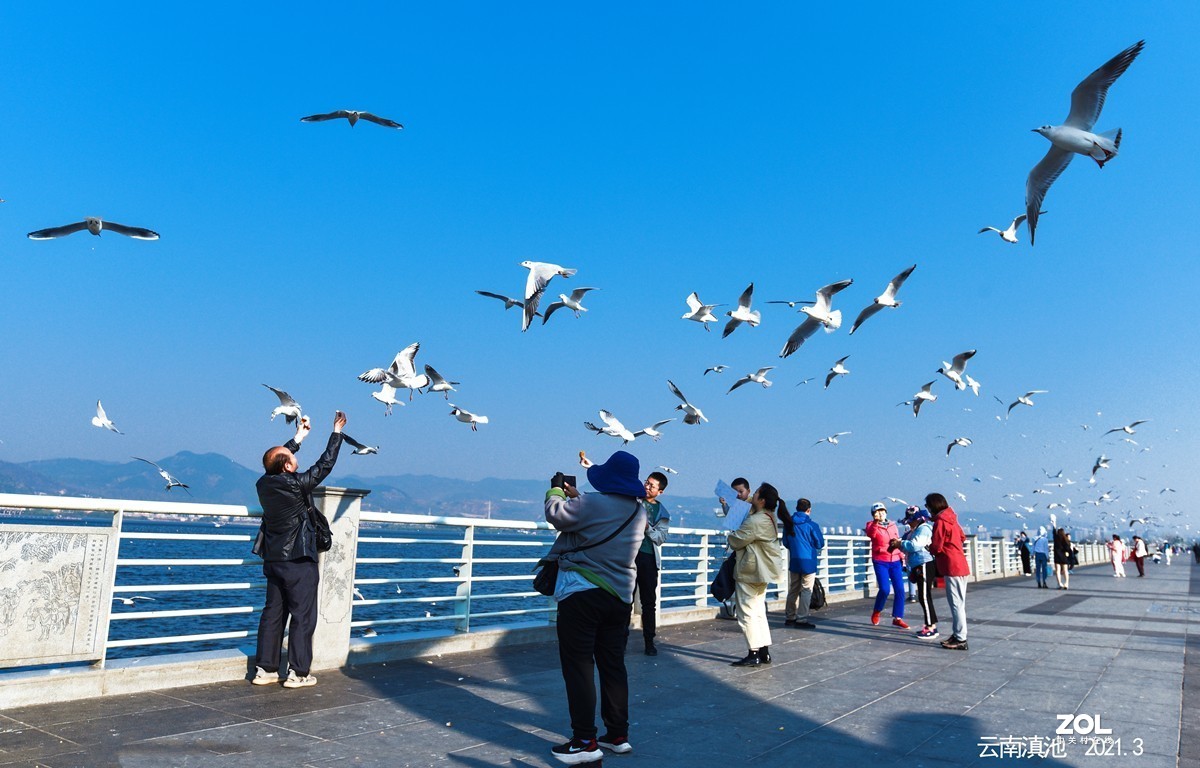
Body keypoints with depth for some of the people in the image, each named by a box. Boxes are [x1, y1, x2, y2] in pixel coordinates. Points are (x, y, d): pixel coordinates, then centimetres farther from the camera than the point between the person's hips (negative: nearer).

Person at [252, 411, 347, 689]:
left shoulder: (264, 484, 1)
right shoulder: (296, 484, -18)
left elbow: (278, 461, 20)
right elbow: (325, 464, -9)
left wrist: (299, 437, 29)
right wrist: (337, 430, 0)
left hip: (273, 560, 7)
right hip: (299, 562, -7)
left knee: (273, 613, 13)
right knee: (303, 616, 1)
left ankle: (264, 669, 17)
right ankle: (298, 673, 4)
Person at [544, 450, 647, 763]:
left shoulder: (592, 504, -18)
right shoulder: (639, 511, 7)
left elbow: (555, 514, -8)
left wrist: (556, 491, 11)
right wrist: (577, 495, 24)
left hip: (582, 594, -7)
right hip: (620, 596, 7)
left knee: (579, 666, 0)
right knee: (613, 665, 15)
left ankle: (585, 742, 2)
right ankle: (618, 735, 21)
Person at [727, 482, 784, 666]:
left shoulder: (755, 521, -25)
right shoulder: (769, 518, 8)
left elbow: (735, 541, -21)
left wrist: (730, 535, 4)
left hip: (750, 572, -10)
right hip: (763, 571, 10)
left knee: (747, 612, -2)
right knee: (758, 611, 16)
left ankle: (754, 654, 1)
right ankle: (764, 651, 19)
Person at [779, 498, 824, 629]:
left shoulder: (788, 524, 1)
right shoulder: (811, 525, -13)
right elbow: (820, 544, -5)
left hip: (794, 562, 5)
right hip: (808, 561, -5)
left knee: (793, 590, 14)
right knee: (806, 591, 1)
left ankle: (789, 617, 20)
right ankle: (801, 620, 0)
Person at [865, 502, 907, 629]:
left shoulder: (893, 525, 12)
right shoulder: (872, 525, 0)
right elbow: (870, 534, -24)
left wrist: (902, 557, 13)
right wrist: (876, 522, -38)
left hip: (895, 561, 4)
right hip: (880, 562, -4)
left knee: (900, 589, -3)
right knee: (885, 589, -14)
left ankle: (897, 618, 7)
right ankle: (876, 612, 12)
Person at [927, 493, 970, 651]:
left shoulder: (940, 521, -13)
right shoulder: (951, 518, 13)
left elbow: (936, 547, -14)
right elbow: (962, 537, 25)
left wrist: (929, 547, 7)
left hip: (952, 567, -9)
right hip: (960, 565, 9)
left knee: (956, 603, -7)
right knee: (958, 603, 13)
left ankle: (960, 640, -5)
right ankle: (957, 635, 19)